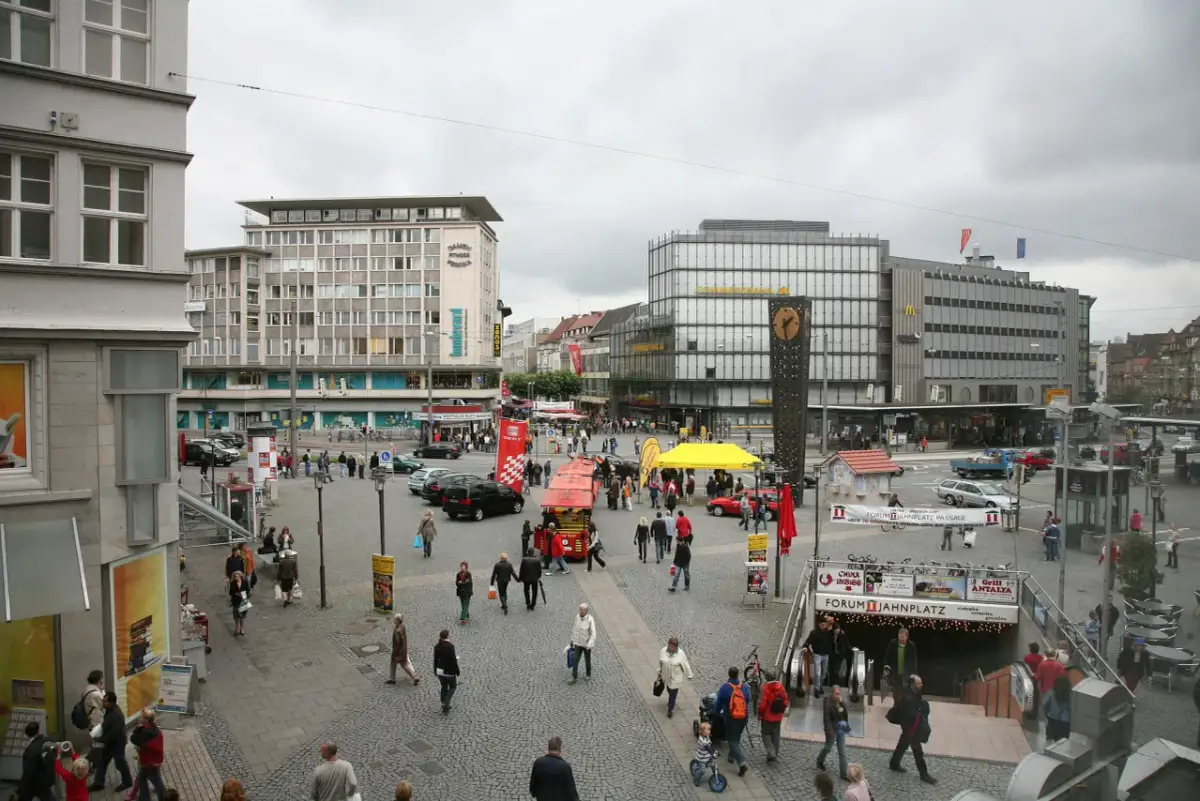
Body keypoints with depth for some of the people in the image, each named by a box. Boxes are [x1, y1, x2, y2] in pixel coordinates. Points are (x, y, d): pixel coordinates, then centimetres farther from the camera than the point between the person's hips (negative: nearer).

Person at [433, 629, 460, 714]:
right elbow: (453, 660, -17)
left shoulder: (437, 647, -3)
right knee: (452, 687, 15)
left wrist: (435, 672, 16)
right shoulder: (450, 646, -20)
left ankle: (444, 706, 27)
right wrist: (457, 672, -7)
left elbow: (435, 660, 5)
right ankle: (445, 704, 1)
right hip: (449, 671, -5)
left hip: (440, 671, 5)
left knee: (444, 687, 21)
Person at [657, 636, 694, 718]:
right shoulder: (663, 651, -17)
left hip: (676, 677, -3)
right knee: (669, 690, 25)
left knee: (673, 693, 6)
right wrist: (659, 674, 9)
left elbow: (685, 665, -10)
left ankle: (670, 709, 25)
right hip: (666, 676, 3)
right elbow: (660, 663, -2)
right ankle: (671, 701, 55)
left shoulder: (681, 654, -23)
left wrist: (689, 675, 0)